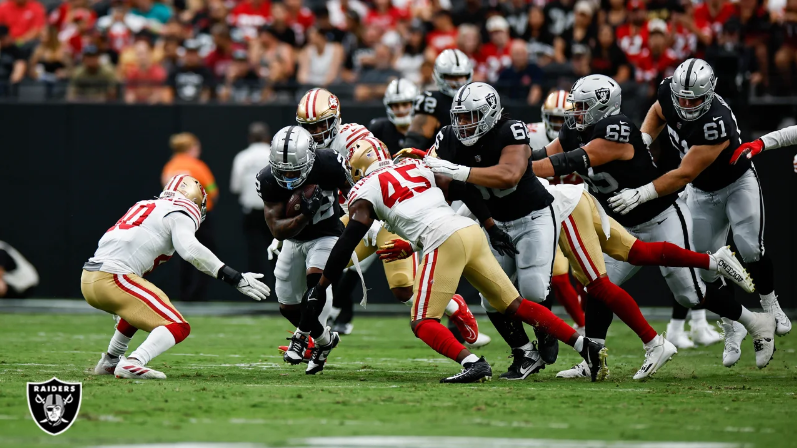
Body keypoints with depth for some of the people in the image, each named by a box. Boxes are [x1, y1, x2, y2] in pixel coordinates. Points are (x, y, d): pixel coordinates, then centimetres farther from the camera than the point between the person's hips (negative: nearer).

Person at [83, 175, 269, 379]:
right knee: (178, 328, -9)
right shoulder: (180, 213, 2)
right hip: (112, 278, -9)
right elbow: (191, 250, -18)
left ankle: (110, 362, 36)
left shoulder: (145, 207, 27)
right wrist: (236, 278, -17)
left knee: (140, 308, 36)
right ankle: (133, 364, -30)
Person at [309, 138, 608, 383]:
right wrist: (492, 229, 29)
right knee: (515, 305, 13)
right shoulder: (417, 166, 24)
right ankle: (586, 346, 8)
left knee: (423, 323, -1)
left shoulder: (365, 192, 8)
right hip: (471, 233, 7)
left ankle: (473, 364, -25)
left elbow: (346, 244, 4)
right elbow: (465, 191, 21)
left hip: (444, 243, -7)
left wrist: (320, 287, 11)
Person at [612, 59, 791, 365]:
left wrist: (642, 194, -42)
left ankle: (770, 306, 6)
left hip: (738, 184, -5)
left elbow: (684, 176, -39)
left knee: (751, 250, -19)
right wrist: (641, 141, -11)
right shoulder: (669, 91, -21)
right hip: (702, 193, 5)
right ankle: (733, 326, 14)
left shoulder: (717, 124, -40)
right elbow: (658, 112, 6)